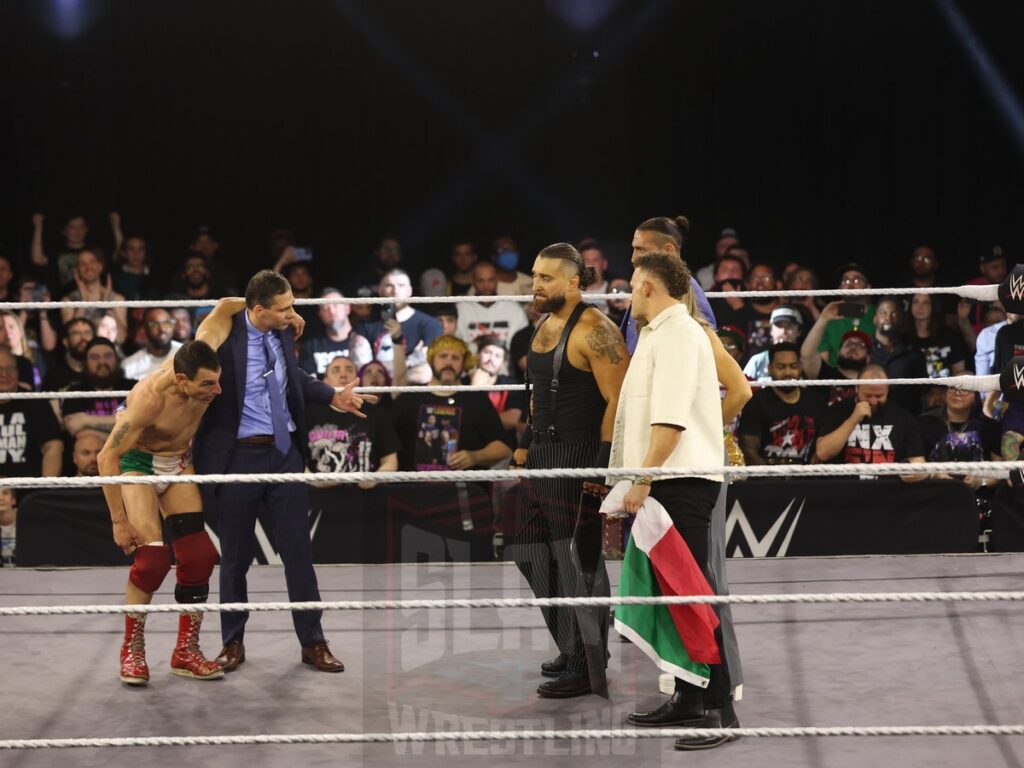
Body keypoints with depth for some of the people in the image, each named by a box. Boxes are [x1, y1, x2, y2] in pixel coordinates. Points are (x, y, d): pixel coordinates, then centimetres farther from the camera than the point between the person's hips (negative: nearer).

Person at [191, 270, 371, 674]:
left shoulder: (284, 332, 0)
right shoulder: (223, 340, -17)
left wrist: (333, 397, 9)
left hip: (285, 453, 4)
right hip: (239, 456, -4)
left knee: (298, 550, 6)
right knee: (235, 557, 9)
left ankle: (313, 642, 15)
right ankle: (233, 643, 24)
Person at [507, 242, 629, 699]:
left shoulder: (595, 330, -14)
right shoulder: (545, 326, 14)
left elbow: (618, 400, -19)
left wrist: (602, 465, -21)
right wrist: (528, 442, 18)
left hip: (579, 458, -9)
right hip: (545, 456, 9)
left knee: (579, 562, -4)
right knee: (535, 555, 13)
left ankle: (586, 667, 5)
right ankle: (571, 649, 26)